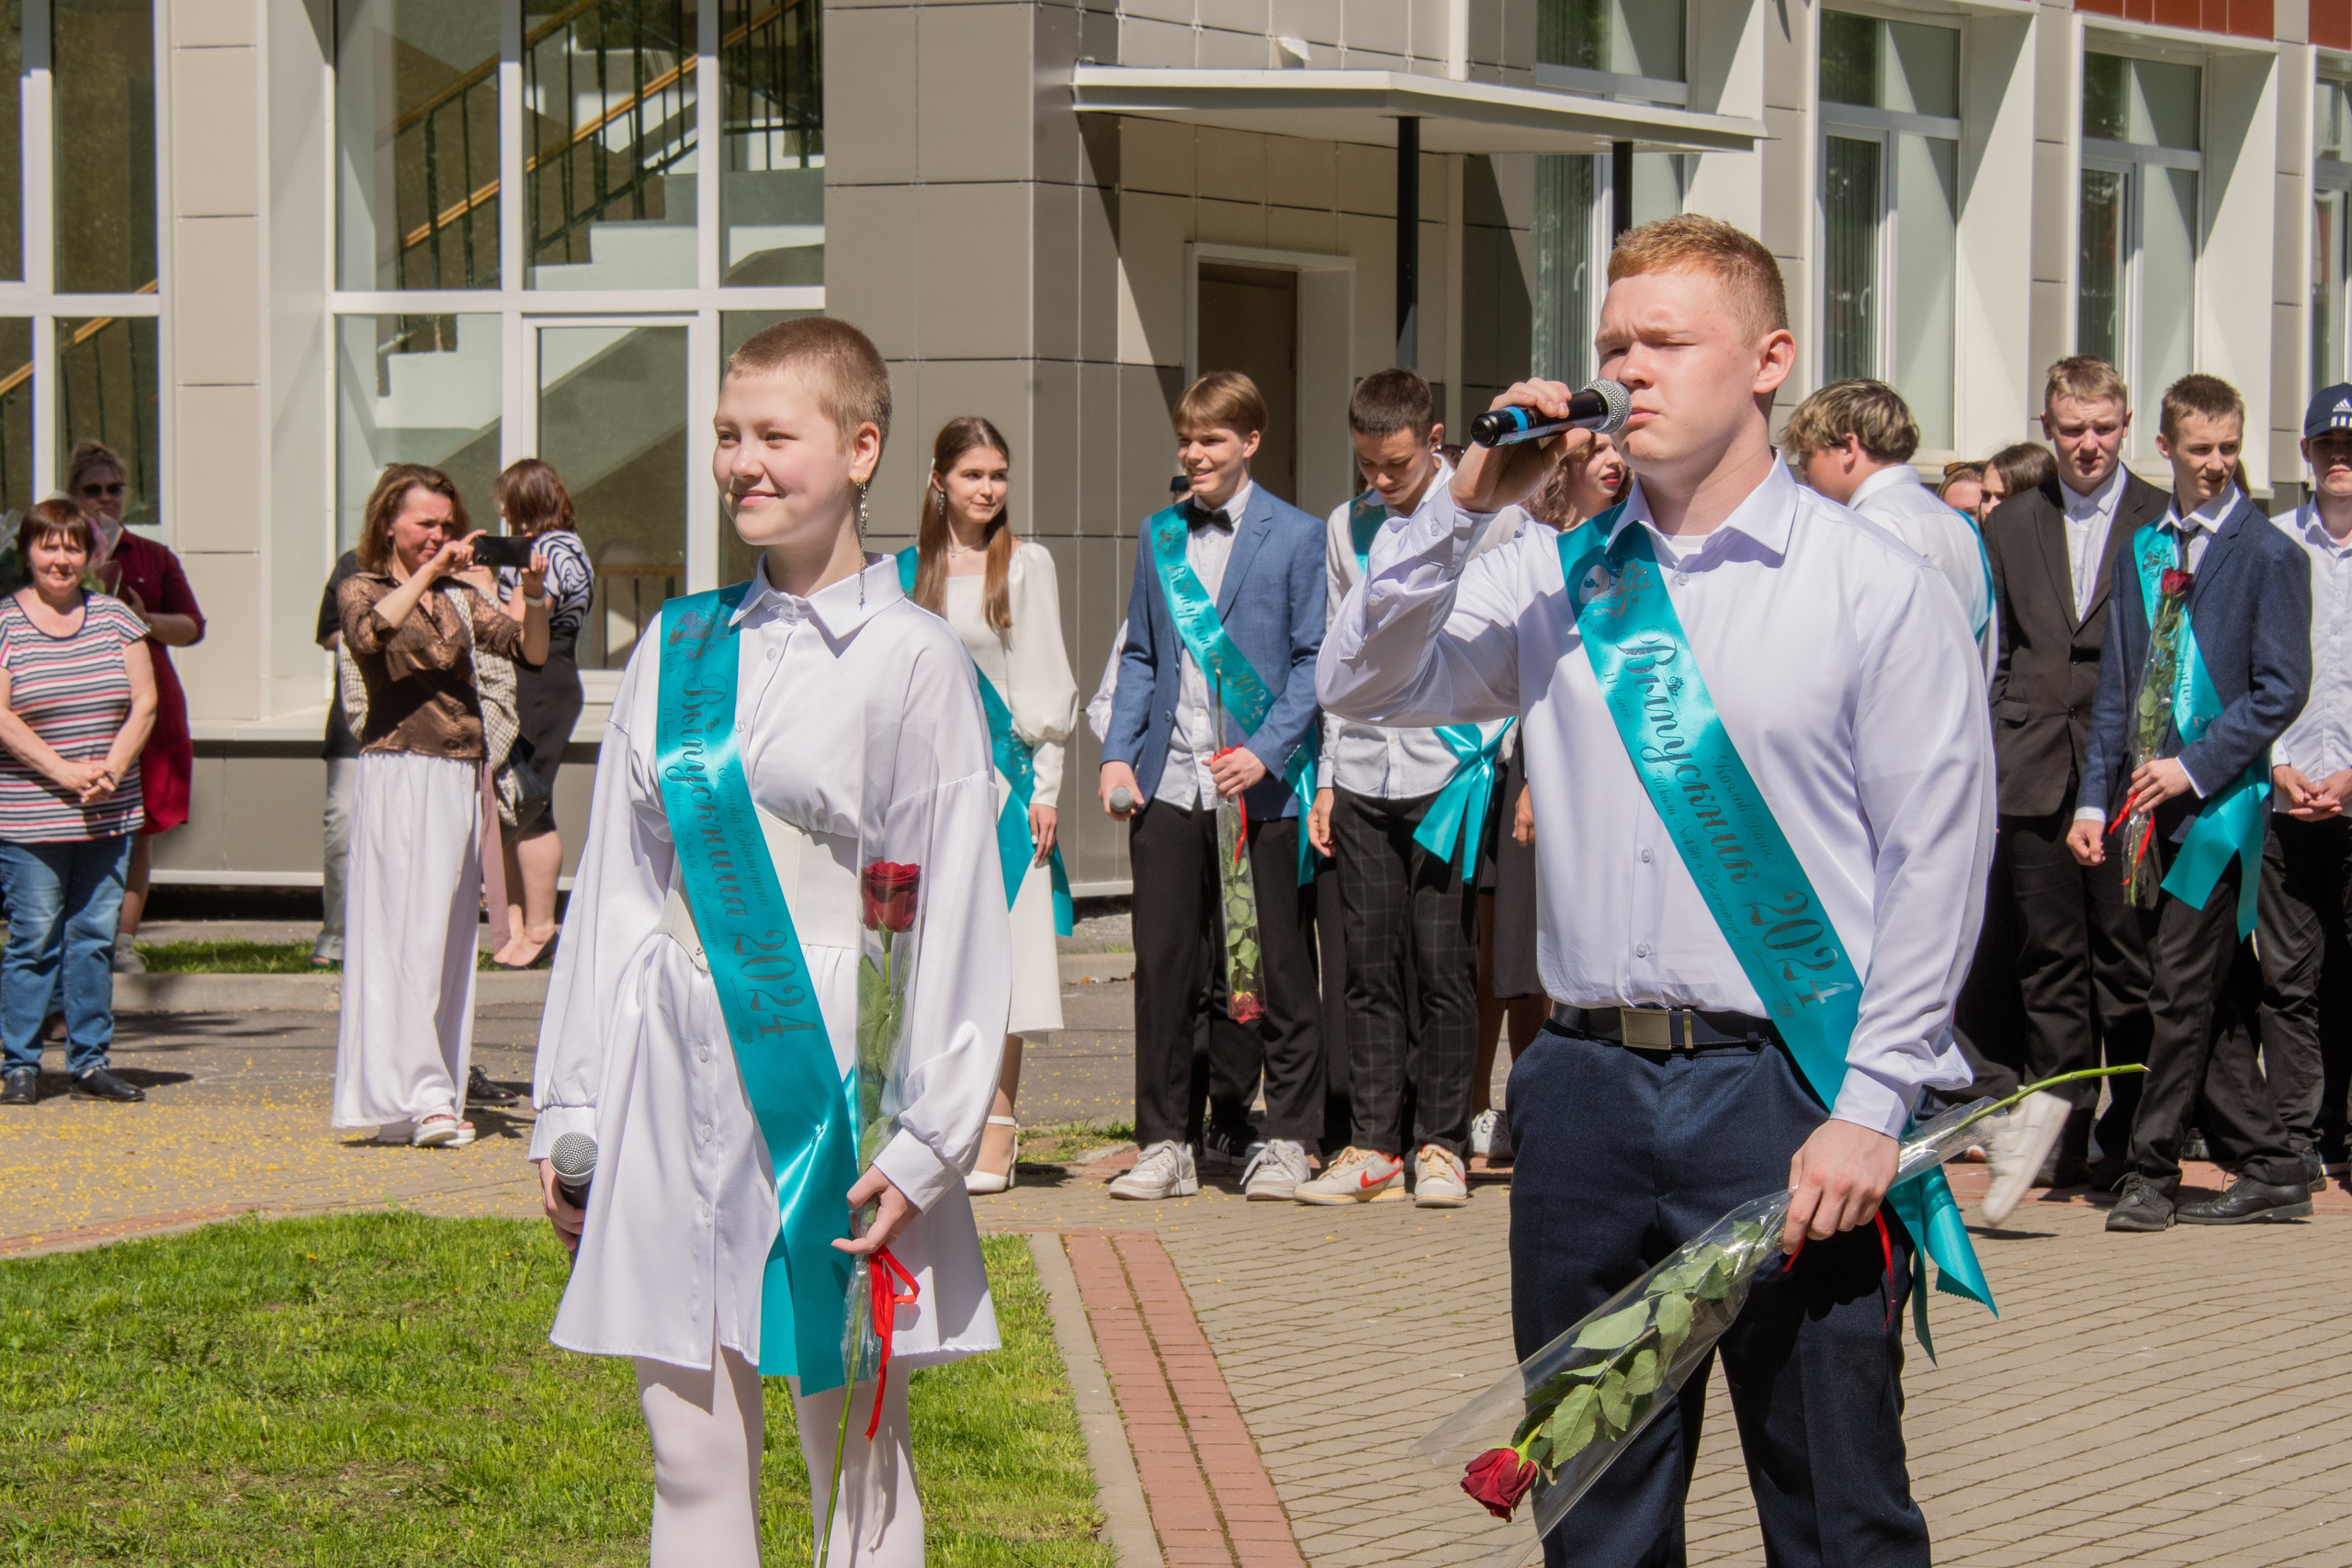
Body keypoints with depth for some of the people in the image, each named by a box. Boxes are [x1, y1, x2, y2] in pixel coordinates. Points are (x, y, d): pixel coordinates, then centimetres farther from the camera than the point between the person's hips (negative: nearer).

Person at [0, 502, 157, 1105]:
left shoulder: (115, 616, 9)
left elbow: (144, 702, 7)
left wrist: (111, 769, -8)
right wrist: (64, 772, -16)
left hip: (110, 814, 4)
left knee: (96, 937, 6)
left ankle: (90, 1061, 13)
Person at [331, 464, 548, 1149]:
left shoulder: (460, 598, 19)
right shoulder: (362, 589, 4)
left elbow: (531, 650, 7)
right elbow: (371, 631, -20)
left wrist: (533, 593, -9)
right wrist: (430, 572, -21)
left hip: (462, 780, 6)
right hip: (399, 776, -6)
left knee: (451, 933, 5)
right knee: (407, 932, -11)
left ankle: (438, 1096, 8)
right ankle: (417, 1098, -13)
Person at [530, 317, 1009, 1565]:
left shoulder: (913, 662, -4)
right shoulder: (676, 650, 9)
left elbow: (956, 913, -6)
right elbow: (615, 888, 12)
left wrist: (925, 1140, -11)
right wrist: (571, 1110, 10)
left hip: (824, 1074, -4)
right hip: (676, 1073, 4)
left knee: (859, 1462, 5)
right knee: (690, 1460, 8)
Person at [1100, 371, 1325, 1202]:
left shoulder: (1295, 536, 0)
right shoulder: (1160, 535, 13)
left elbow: (1313, 659, -2)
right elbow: (1140, 656, 17)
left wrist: (1268, 751, -14)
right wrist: (1119, 752, 4)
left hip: (1264, 787, -3)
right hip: (1170, 783, 3)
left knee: (1277, 967, 3)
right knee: (1163, 963, 2)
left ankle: (1285, 1138, 14)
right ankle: (1164, 1141, 10)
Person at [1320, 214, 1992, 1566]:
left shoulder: (1881, 590, -2)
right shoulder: (1557, 579, 11)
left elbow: (1936, 870, -5)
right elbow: (1364, 687, 5)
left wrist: (1869, 1110, -12)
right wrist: (1464, 508, -6)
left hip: (1787, 1092, -4)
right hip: (1588, 1089, 4)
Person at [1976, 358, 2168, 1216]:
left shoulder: (2165, 521, 2)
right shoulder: (2011, 525, 12)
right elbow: (1999, 653, 14)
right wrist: (1996, 752, 6)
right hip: (2036, 773, 3)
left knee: (2127, 951, 2)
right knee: (2050, 953, 4)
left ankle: (2129, 1138, 11)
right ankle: (2056, 1131, 8)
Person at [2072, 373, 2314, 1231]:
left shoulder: (2269, 556, -3)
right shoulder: (2143, 551, 15)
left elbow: (2282, 689, -8)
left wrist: (2196, 766, -15)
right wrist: (2096, 797, 8)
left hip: (2216, 804, -6)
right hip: (2147, 807, 6)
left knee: (2183, 994, -7)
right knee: (2207, 1000, 9)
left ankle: (2150, 1173, 0)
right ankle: (2268, 1169, 17)